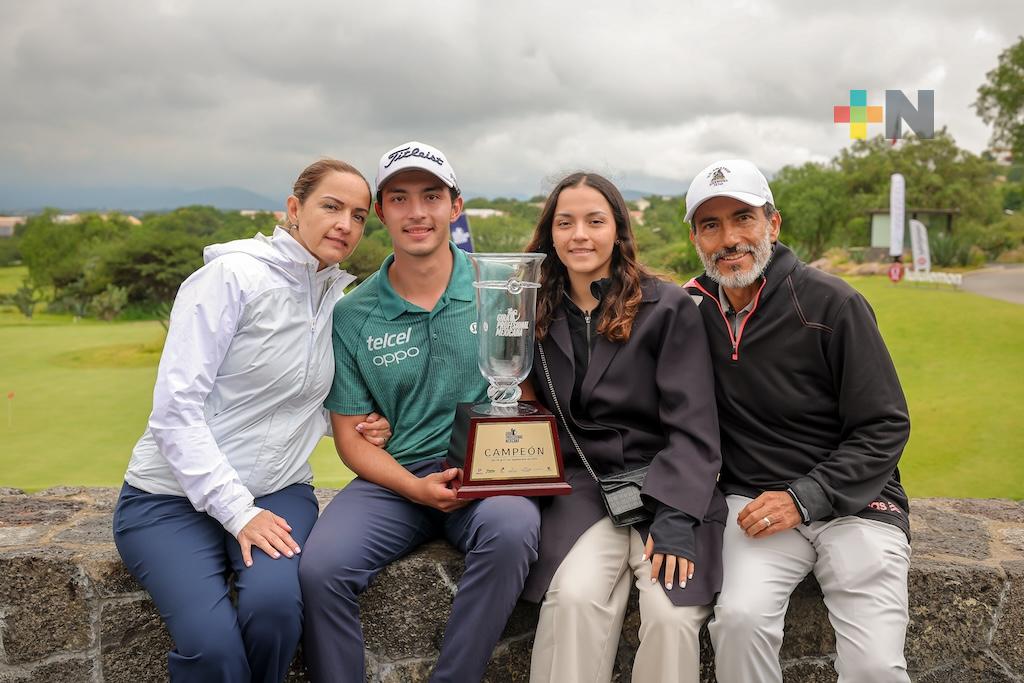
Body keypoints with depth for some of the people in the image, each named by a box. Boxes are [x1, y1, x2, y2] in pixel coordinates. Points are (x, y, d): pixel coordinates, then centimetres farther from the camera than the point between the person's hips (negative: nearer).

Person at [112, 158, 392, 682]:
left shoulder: (339, 300, 7)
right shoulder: (233, 275, -12)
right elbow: (175, 407, -16)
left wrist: (353, 424, 2)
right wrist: (237, 511, -21)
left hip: (277, 492, 4)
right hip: (174, 495, -4)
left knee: (275, 603, -28)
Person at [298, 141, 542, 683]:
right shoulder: (352, 317, 4)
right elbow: (351, 436, 6)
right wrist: (416, 488, -11)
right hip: (396, 477, 1)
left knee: (511, 528, -33)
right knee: (321, 568, -25)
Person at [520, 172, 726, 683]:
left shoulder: (669, 308, -2)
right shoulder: (540, 317, 10)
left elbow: (693, 428, -7)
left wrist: (674, 516, -18)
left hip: (666, 485, -1)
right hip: (581, 488, 2)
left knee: (671, 615, -24)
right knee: (574, 598, -26)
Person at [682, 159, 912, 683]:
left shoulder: (833, 303, -9)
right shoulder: (693, 310, 1)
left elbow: (884, 429, -7)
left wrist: (804, 498, -16)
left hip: (854, 502, -1)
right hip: (754, 501, 2)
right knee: (739, 618, -26)